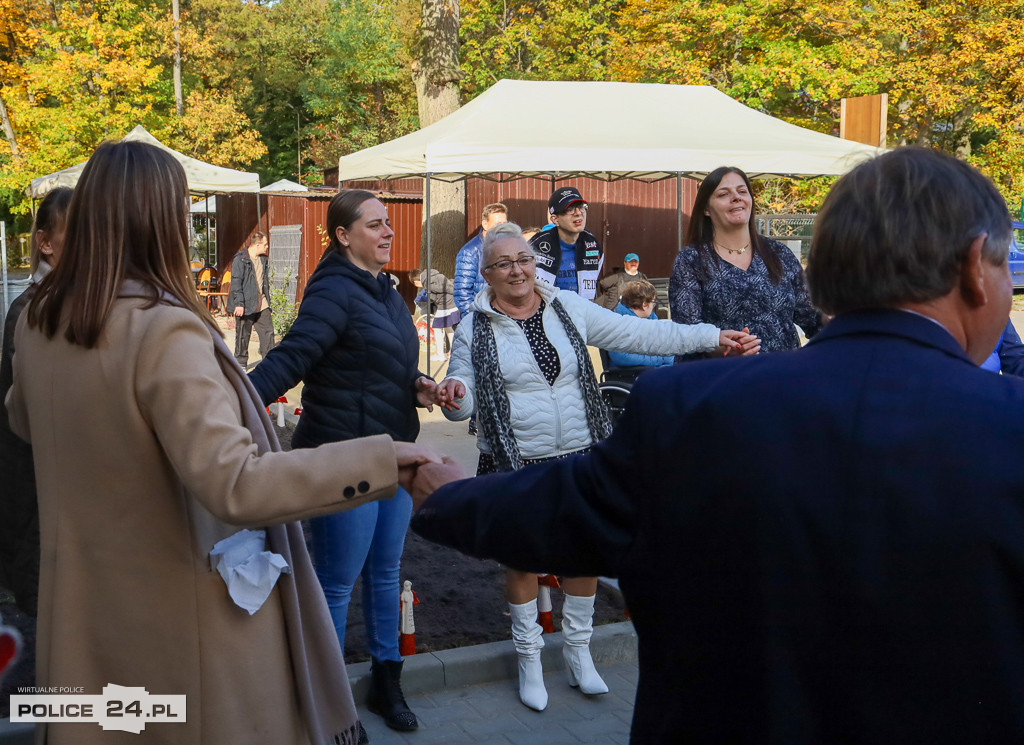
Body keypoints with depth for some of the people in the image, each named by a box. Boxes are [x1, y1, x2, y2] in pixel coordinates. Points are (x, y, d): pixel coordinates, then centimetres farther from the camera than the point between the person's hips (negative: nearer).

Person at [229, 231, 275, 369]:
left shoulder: (262, 259, 12)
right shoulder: (240, 259, -10)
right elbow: (236, 282, -14)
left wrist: (267, 299, 18)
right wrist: (239, 303, -19)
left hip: (262, 304, 6)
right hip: (246, 304, -6)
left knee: (268, 331, 3)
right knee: (243, 335, 3)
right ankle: (241, 362, 15)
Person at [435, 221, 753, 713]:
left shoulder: (569, 308, 3)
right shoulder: (475, 328, -1)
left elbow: (639, 334, 3)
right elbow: (463, 400, 0)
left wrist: (711, 336, -1)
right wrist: (455, 395, -26)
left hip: (579, 459, 2)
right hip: (517, 466, -2)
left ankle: (578, 653, 29)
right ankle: (529, 660, 25)